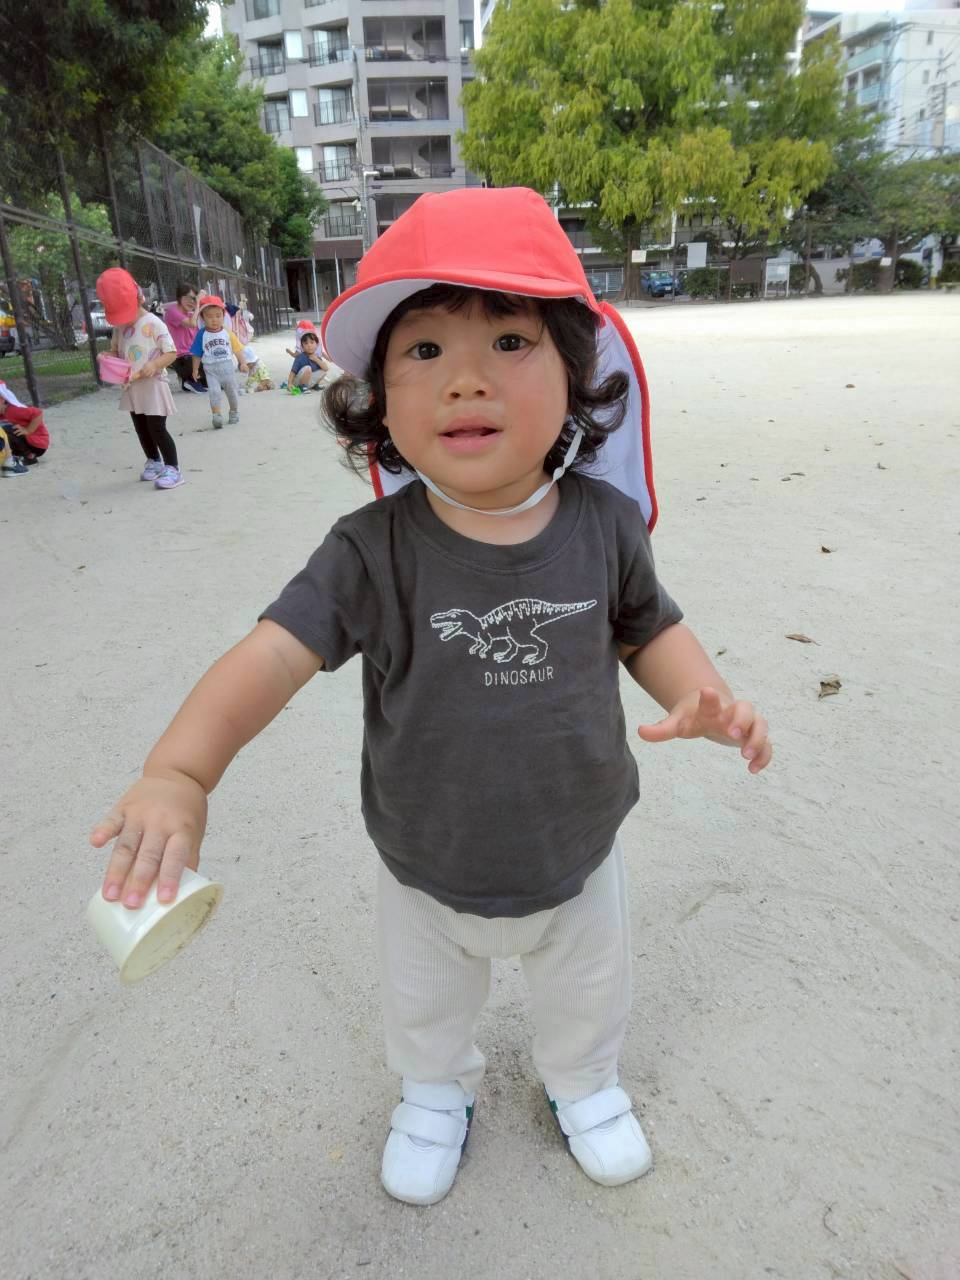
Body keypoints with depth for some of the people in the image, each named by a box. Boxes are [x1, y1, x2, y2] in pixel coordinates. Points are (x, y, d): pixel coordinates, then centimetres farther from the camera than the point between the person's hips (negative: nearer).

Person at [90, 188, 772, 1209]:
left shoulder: (605, 523, -17)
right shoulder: (372, 552, -24)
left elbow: (649, 627, -3)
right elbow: (277, 650, -31)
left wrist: (703, 699, -22)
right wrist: (179, 771, -46)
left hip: (577, 859, 1)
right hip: (426, 875, 0)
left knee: (587, 1000, 30)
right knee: (423, 1007, 30)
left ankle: (581, 1081, 66)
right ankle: (436, 1090, 65)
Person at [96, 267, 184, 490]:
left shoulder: (154, 324, -13)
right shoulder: (120, 327, 7)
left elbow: (171, 353, -13)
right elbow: (115, 351, 16)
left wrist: (154, 365, -28)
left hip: (153, 385, -7)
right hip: (131, 387, 7)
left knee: (157, 428, -9)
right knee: (141, 428, 15)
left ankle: (173, 468, -3)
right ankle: (154, 461, 31)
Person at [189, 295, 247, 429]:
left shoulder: (227, 332, -3)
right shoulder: (201, 334, -5)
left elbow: (237, 349, 2)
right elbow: (197, 354, 1)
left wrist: (243, 363, -5)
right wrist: (195, 369, 3)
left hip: (227, 367, 2)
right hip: (211, 369, -2)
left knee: (232, 392, 14)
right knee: (214, 392, -16)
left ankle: (234, 413, 34)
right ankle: (217, 415, -19)